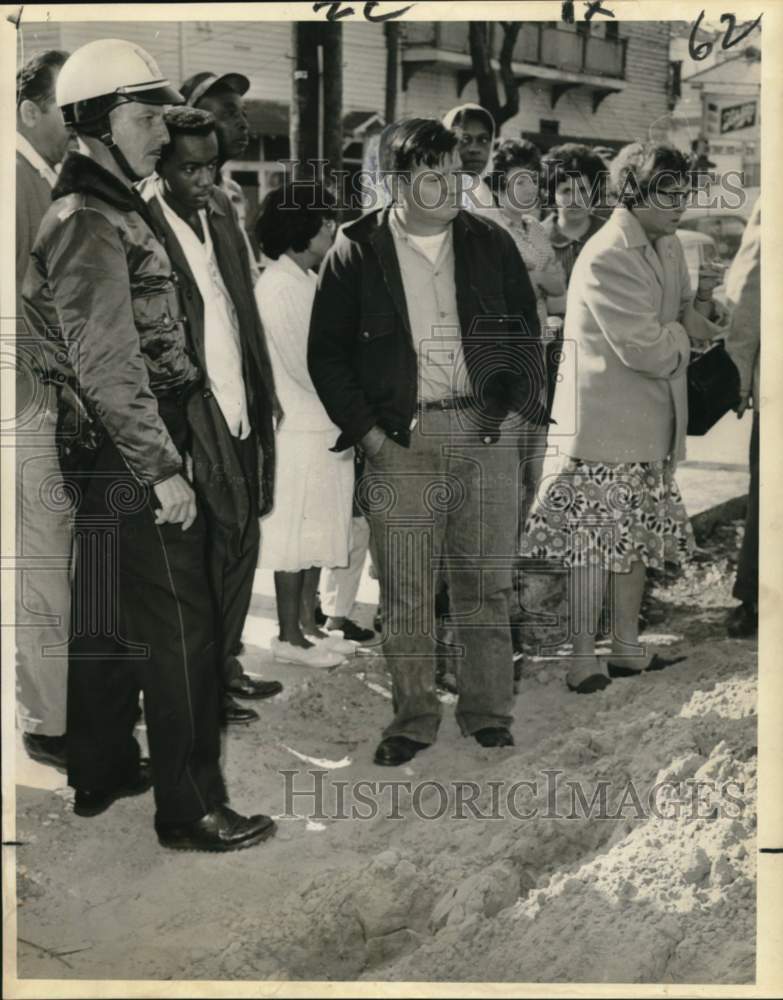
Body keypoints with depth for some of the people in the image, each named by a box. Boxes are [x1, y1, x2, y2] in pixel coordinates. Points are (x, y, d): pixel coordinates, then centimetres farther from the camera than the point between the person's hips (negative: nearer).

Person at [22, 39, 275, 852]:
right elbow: (109, 367, -23)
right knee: (180, 633, -4)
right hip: (136, 468, -10)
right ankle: (190, 811, 4)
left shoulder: (105, 212, 15)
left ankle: (103, 774, 30)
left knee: (112, 626, 17)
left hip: (113, 467, 10)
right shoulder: (92, 226, -16)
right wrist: (162, 470, -22)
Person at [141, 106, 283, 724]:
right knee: (206, 551, 2)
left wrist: (261, 391, 12)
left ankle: (226, 663, 31)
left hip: (241, 410, 8)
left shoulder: (219, 207, 8)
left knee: (243, 539, 16)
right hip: (193, 419, -8)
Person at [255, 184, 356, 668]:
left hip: (326, 426, 9)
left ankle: (309, 624, 23)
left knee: (319, 529, 13)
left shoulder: (308, 281, 13)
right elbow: (304, 365, -18)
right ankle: (289, 636, 8)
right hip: (299, 429, -9)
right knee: (294, 532, 0)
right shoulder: (278, 285, -15)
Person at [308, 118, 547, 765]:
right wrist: (368, 432, -4)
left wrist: (515, 408, 2)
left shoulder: (491, 245, 9)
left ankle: (488, 712, 18)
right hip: (400, 439, -2)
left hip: (485, 429, 2)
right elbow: (327, 353, 3)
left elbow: (528, 334, 14)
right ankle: (413, 719, 15)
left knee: (487, 583, 6)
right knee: (405, 592, 2)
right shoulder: (356, 252, 1)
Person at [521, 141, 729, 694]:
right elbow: (644, 348, -23)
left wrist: (702, 300, -6)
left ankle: (627, 645, 26)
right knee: (595, 542, -3)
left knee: (641, 536, 14)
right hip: (603, 425, -9)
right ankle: (583, 657, 7)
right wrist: (685, 331, -4)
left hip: (651, 426, 9)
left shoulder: (669, 247, 10)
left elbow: (688, 323, 15)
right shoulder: (605, 258, -18)